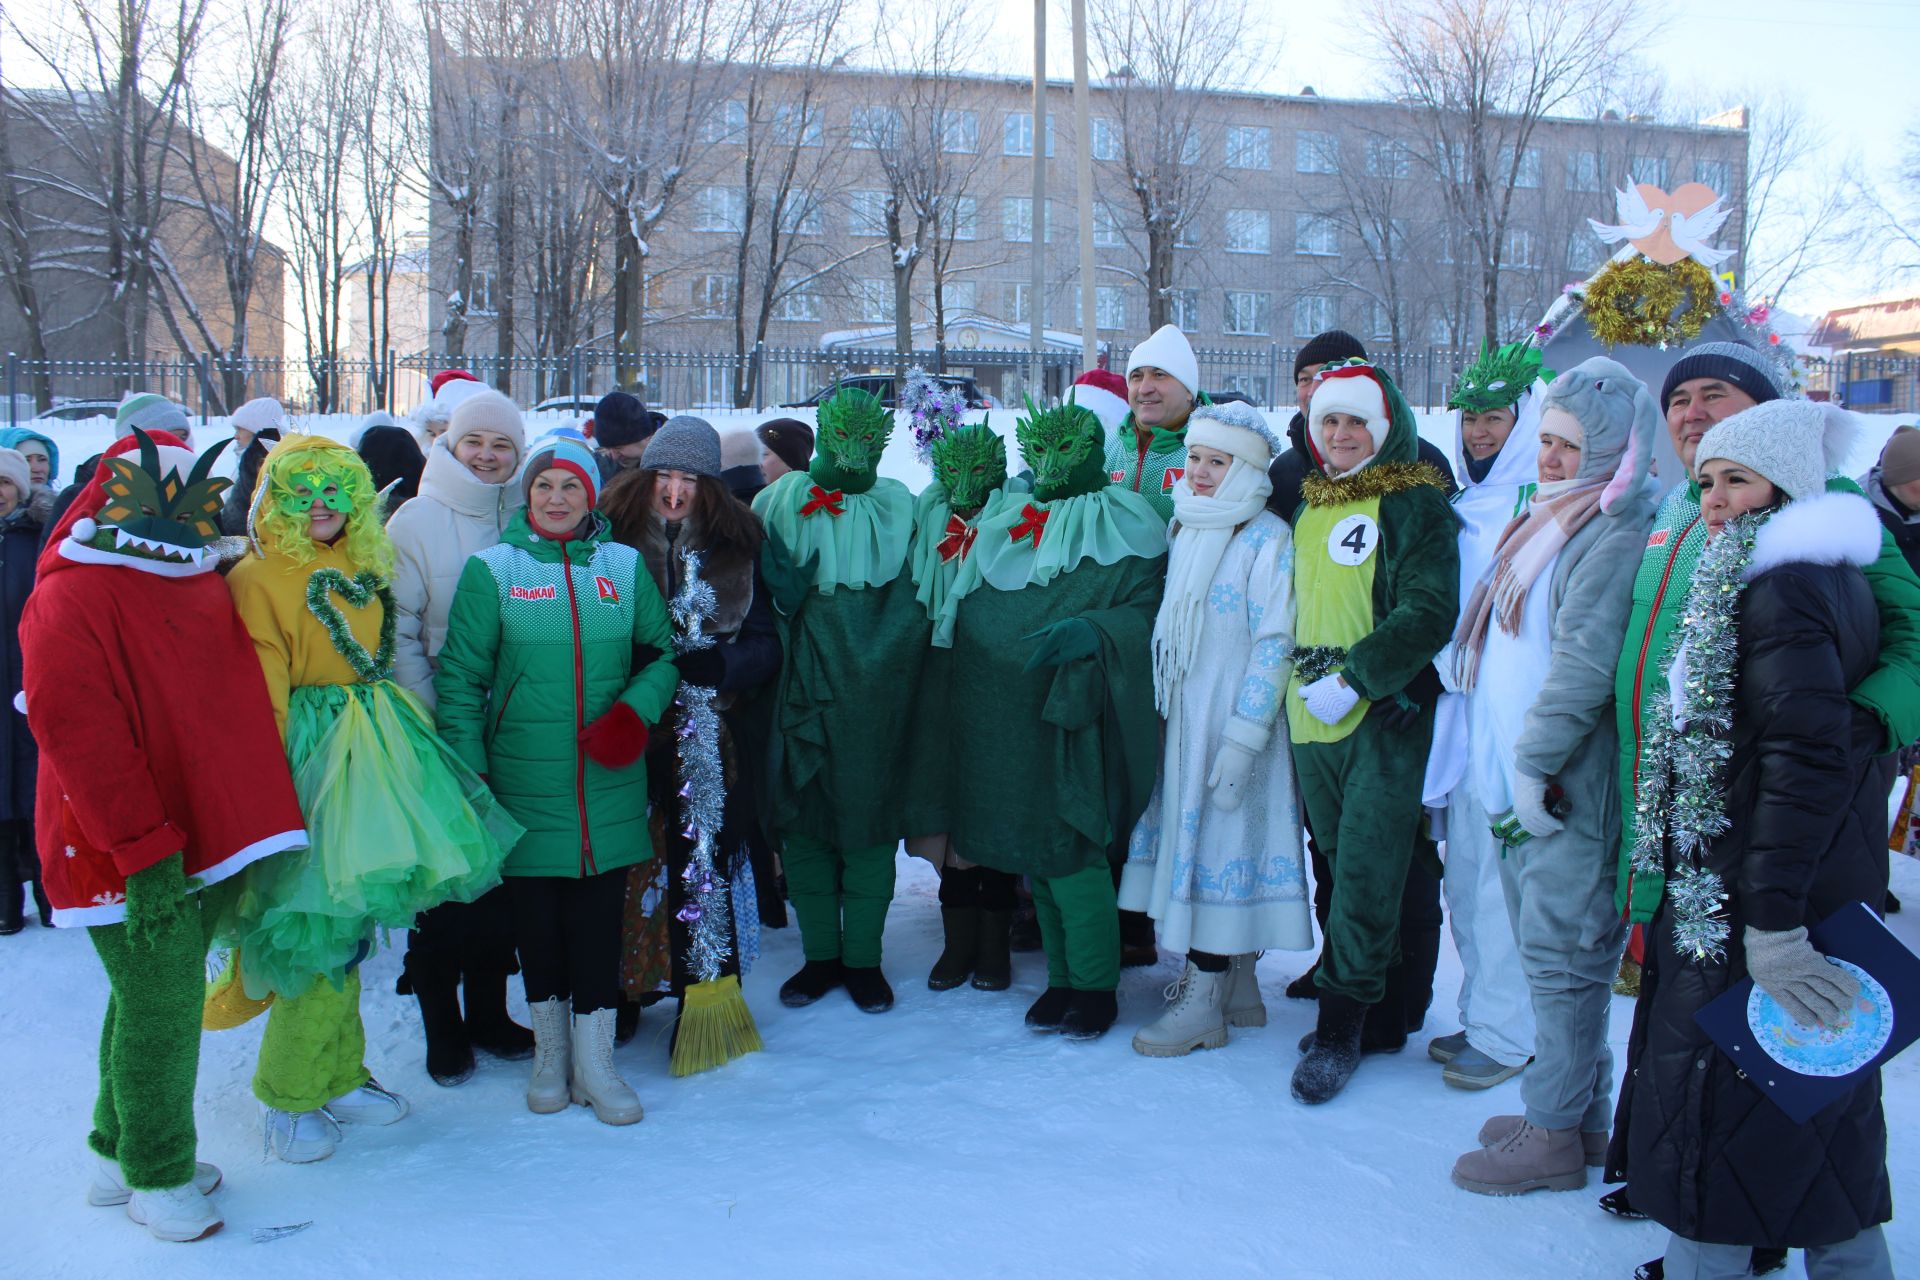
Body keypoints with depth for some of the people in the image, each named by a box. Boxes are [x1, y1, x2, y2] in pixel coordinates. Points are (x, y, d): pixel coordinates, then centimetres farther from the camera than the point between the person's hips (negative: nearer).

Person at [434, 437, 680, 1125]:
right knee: (536, 914, 9)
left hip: (609, 781, 1)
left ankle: (594, 1057, 17)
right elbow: (460, 676, 0)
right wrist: (467, 768, -8)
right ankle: (550, 1049, 27)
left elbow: (664, 653, 11)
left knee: (599, 914, 4)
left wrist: (637, 708, -9)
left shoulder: (625, 566, 6)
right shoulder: (491, 569, 1)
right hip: (524, 780, -1)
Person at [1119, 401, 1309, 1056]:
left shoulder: (1267, 538, -12)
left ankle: (1203, 1000, 2)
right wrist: (1166, 708, 14)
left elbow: (1274, 644, -16)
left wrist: (1243, 736, -20)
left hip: (1233, 716, -7)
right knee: (1195, 834, 10)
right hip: (1184, 714, 7)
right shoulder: (1187, 530, 12)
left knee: (1223, 842, -5)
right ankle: (1238, 987, 21)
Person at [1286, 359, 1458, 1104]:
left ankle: (1341, 1024, 4)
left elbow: (1429, 614, -15)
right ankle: (1368, 1000, 25)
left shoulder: (1415, 504, -5)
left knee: (1365, 873, -6)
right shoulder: (1307, 508, 15)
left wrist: (1352, 679, -19)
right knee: (1338, 866, 12)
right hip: (1312, 722, 6)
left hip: (1386, 717, -6)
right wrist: (1303, 682, 8)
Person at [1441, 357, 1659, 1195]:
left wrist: (1535, 762, -19)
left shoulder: (1616, 534, -15)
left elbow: (1587, 662, -22)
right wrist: (1503, 762, 17)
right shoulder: (1548, 518, 16)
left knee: (1560, 954, -2)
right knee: (1543, 948, 16)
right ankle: (1584, 1111, 28)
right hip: (1521, 778, 10)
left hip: (1571, 786, -10)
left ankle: (1556, 1134, 9)